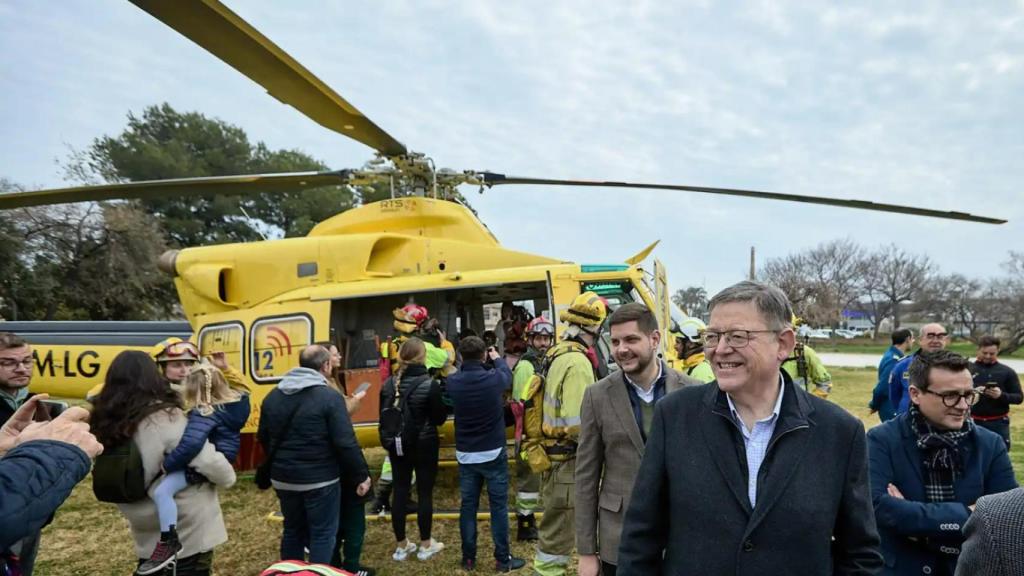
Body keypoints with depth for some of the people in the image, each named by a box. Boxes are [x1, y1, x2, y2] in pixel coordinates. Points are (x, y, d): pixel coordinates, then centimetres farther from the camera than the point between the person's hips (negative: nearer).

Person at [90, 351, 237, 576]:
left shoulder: (106, 425, -3)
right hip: (190, 534, -6)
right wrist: (228, 476, -5)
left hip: (148, 538, 6)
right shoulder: (165, 418, -22)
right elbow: (209, 463, -24)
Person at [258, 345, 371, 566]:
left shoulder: (273, 396, 4)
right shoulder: (329, 397, -16)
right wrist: (361, 475, -8)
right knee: (323, 534, 6)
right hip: (319, 480, -6)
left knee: (292, 531, 21)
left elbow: (263, 437, 15)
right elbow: (346, 444, -18)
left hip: (283, 478, 6)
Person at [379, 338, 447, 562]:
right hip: (424, 446, -4)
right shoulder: (430, 384, -17)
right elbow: (440, 418, -10)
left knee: (400, 492, 11)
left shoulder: (389, 383, -3)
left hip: (398, 445, 4)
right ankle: (425, 545, 19)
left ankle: (401, 546, 22)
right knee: (425, 493, 7)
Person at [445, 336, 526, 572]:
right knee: (499, 506, 7)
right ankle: (503, 559, 14)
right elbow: (508, 375, 8)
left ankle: (468, 558, 21)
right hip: (493, 453, -3)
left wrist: (465, 364, 19)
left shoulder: (452, 382, -9)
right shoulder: (494, 378, -15)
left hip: (465, 454, 3)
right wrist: (497, 358, 24)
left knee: (468, 506, 12)